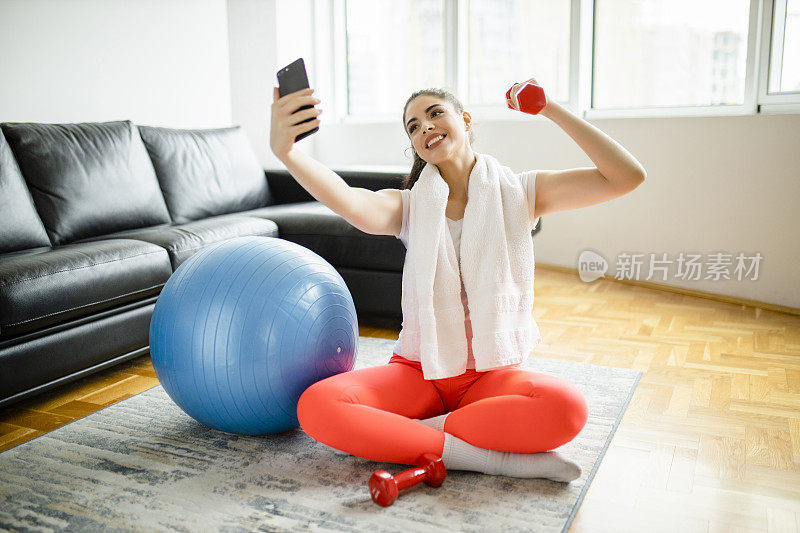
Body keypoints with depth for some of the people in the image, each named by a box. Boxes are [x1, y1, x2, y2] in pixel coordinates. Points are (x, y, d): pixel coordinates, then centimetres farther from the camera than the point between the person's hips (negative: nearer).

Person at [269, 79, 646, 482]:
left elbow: (627, 177, -7)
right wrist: (284, 150, -43)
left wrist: (552, 110, -9)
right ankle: (487, 456, -20)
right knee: (316, 406, -26)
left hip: (493, 374, 0)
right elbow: (351, 205, -25)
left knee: (566, 408, -33)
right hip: (417, 370, 1)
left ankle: (414, 432, -15)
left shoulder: (519, 192, 1)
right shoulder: (409, 206, 0)